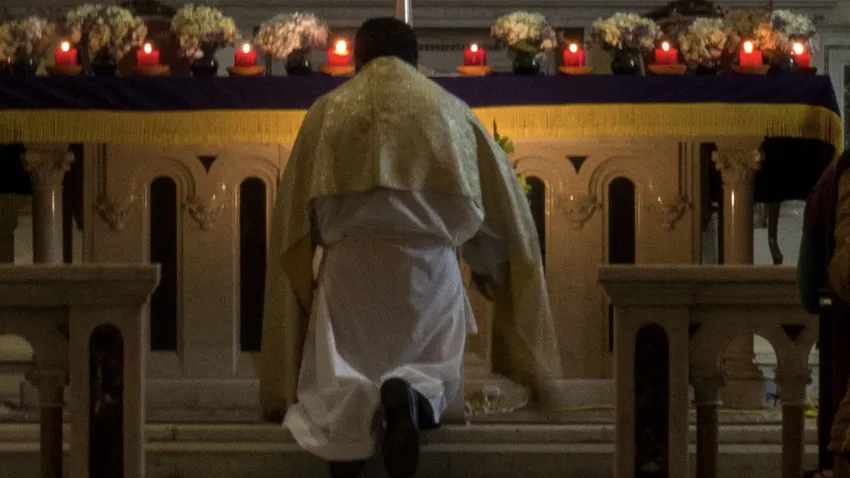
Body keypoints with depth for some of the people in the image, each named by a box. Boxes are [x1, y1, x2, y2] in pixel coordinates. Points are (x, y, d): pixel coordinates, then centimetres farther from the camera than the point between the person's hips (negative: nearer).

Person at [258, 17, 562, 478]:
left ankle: (350, 408, -32)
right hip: (430, 266, 1)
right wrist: (487, 266, 32)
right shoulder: (450, 110, 12)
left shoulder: (328, 111, 9)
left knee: (332, 385, 8)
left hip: (350, 269, -1)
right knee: (438, 383, 15)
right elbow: (503, 206, 16)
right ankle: (412, 394, -24)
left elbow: (295, 214, 11)